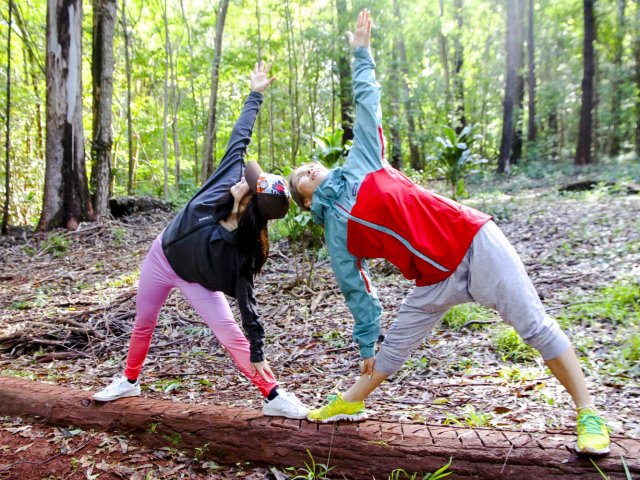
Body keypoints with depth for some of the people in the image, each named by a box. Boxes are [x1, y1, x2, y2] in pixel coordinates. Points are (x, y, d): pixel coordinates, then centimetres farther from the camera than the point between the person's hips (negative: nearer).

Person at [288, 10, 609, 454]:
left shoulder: (360, 165, 5)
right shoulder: (337, 235, 8)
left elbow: (367, 103, 12)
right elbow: (358, 292, 11)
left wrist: (361, 54, 15)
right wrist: (366, 344, 12)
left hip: (474, 242, -3)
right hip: (436, 281, 3)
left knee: (535, 325, -5)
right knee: (393, 347, 13)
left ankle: (588, 414, 7)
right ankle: (349, 403, 34)